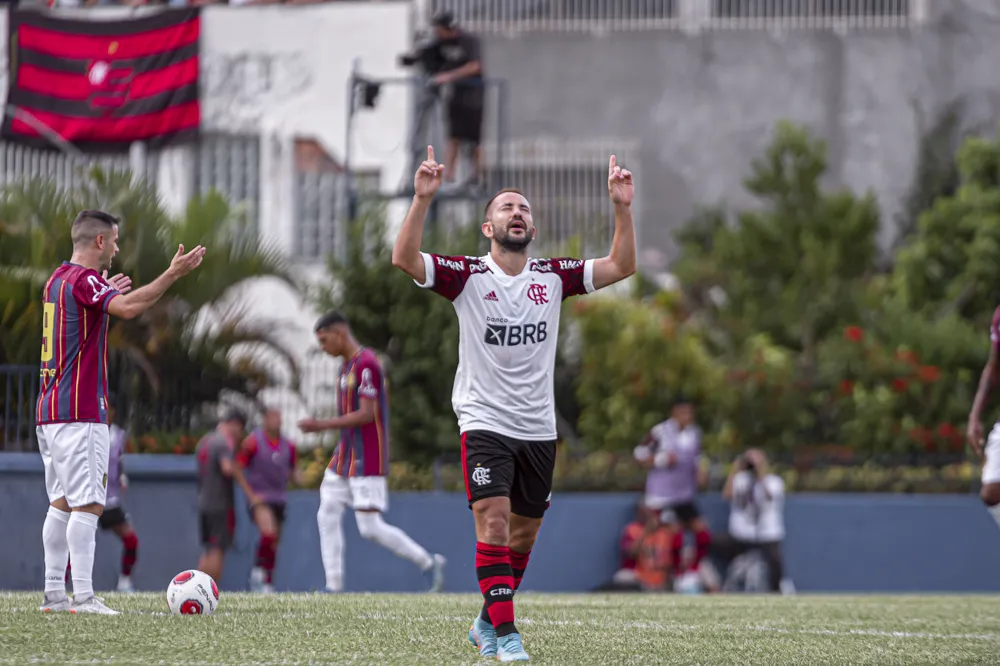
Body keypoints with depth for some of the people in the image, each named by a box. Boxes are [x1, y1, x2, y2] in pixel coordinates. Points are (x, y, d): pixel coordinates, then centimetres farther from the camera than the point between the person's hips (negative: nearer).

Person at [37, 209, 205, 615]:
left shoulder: (58, 279, 16)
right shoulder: (84, 279, -13)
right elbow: (128, 308, -31)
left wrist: (106, 293, 34)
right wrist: (173, 274, -29)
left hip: (50, 410, 10)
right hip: (80, 411, -10)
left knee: (62, 502, 11)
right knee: (88, 504, -11)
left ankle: (53, 593, 10)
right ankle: (83, 596, -15)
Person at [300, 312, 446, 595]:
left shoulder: (366, 364, -17)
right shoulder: (347, 365, 14)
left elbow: (365, 414, -22)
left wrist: (322, 425, -21)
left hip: (366, 461, -10)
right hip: (345, 456, 10)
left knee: (370, 527, -8)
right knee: (327, 516, 2)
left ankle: (428, 562, 7)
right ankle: (333, 585, 2)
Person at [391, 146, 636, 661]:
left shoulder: (552, 277, 5)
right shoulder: (468, 276, -4)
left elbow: (621, 267, 2)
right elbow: (404, 259, -17)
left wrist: (623, 208, -10)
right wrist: (422, 199, -28)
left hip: (538, 426, 4)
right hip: (484, 421, -4)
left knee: (524, 533, 12)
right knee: (494, 520, -18)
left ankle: (487, 622, 30)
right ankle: (504, 634, -18)